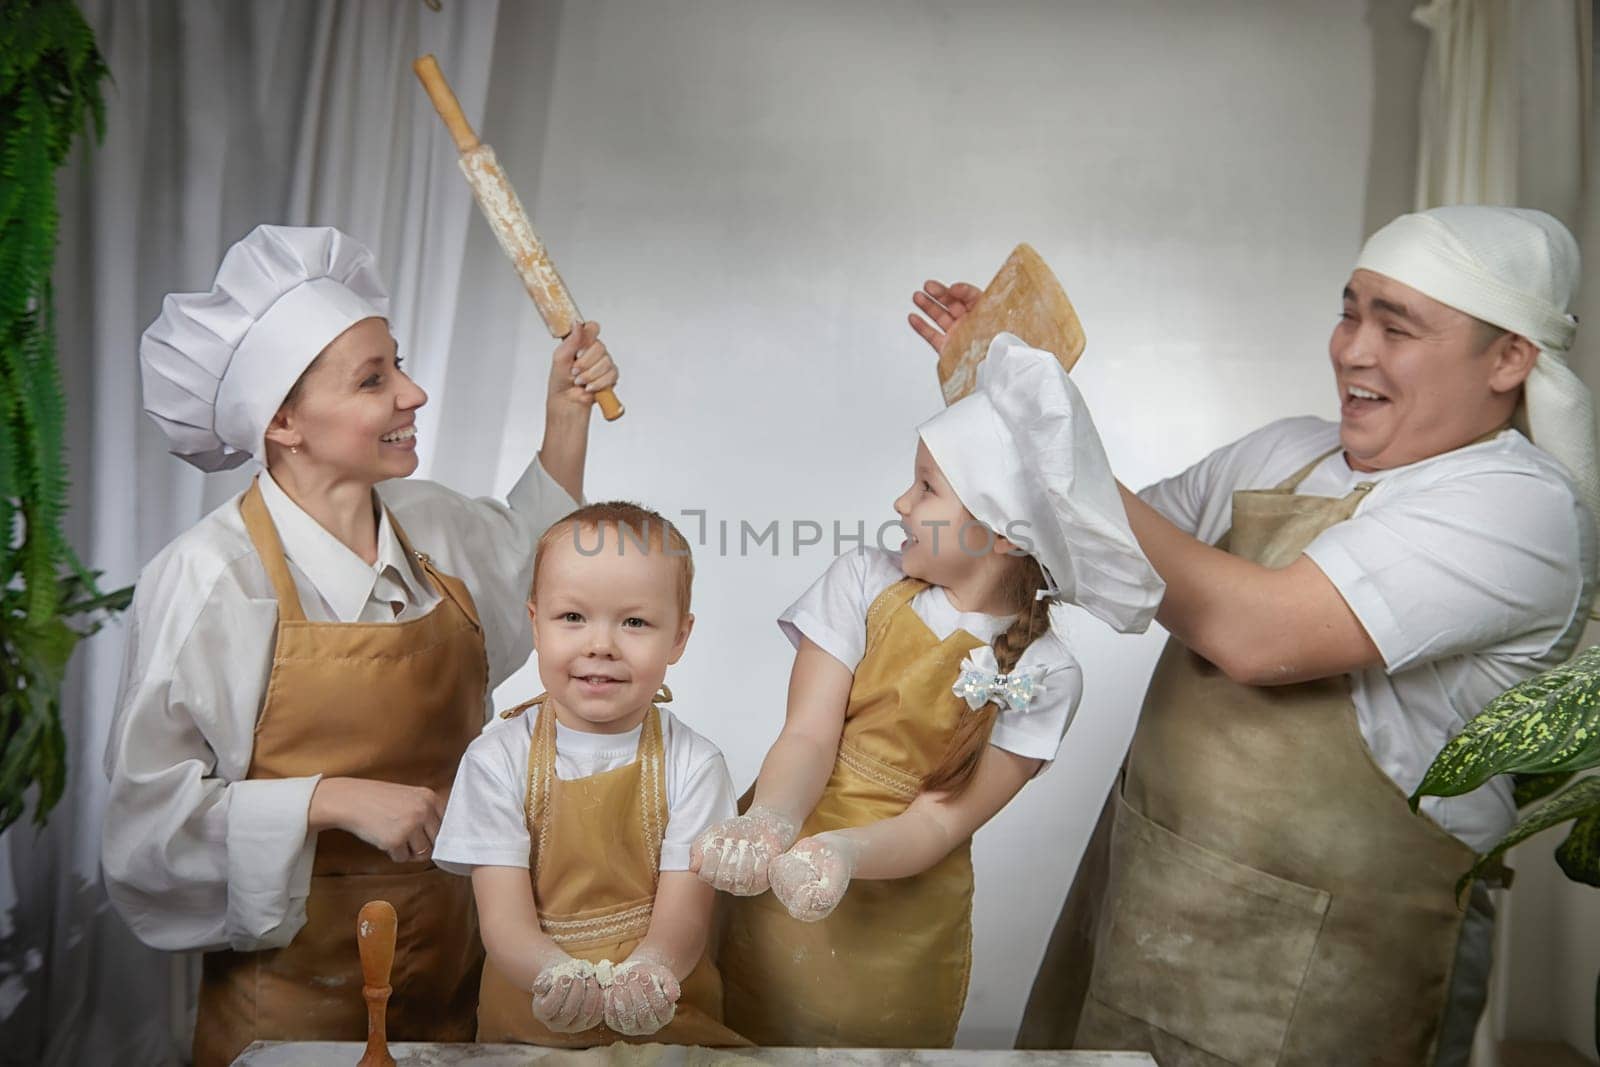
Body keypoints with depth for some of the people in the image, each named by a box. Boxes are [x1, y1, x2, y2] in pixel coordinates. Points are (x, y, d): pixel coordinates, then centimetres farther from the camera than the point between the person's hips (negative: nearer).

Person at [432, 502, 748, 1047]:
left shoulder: (693, 765, -1)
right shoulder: (497, 760, -2)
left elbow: (683, 917, -7)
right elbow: (504, 922, -7)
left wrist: (644, 973, -29)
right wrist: (558, 976, -29)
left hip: (667, 1021, 1)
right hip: (528, 1022, -1)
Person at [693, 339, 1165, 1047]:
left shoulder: (1043, 674, -13)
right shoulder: (866, 580, -8)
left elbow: (940, 822, -15)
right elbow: (808, 736, -13)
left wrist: (841, 852, -35)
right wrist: (770, 822, -34)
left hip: (899, 927, -1)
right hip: (779, 889, 2)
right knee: (748, 1030, 16)